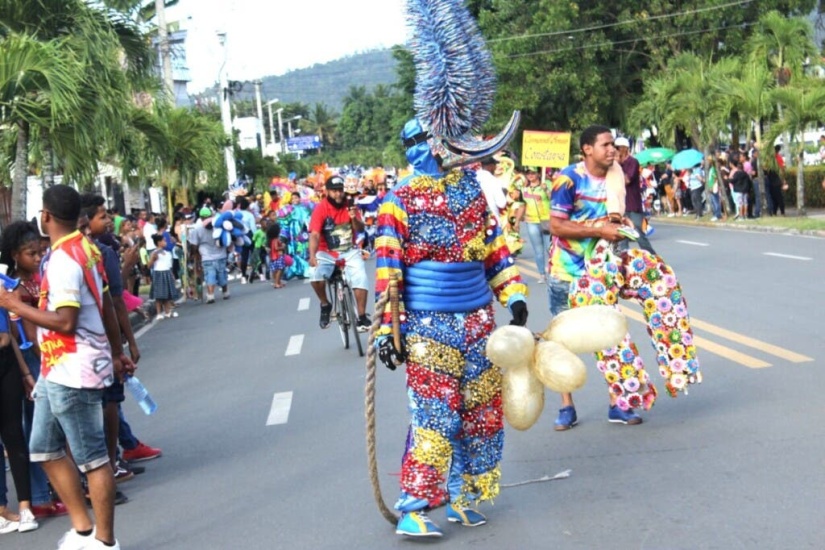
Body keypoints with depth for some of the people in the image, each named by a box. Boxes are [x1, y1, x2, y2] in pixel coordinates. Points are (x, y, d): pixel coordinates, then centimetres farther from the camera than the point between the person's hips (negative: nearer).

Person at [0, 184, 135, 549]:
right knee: (45, 448, 15)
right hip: (58, 369, 10)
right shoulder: (84, 249, 12)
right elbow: (107, 307, 17)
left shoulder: (62, 259, -18)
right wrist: (117, 354, 23)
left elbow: (65, 321, -23)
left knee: (92, 457, 0)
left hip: (72, 371, -10)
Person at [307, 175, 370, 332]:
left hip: (350, 251, 3)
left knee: (360, 277, -19)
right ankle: (325, 305, -2)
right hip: (327, 253, -2)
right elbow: (314, 234, -22)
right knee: (315, 274, -29)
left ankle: (362, 317, -4)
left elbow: (360, 229, -2)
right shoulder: (320, 209, -13)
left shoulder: (349, 206, -2)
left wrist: (354, 218, -24)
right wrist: (312, 256, -38)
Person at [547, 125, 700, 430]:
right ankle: (567, 407, 16)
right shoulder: (569, 179, -16)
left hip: (600, 266, 4)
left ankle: (618, 402, 13)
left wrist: (622, 226, -6)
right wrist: (600, 231, -24)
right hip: (567, 270, -4)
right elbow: (556, 225, -20)